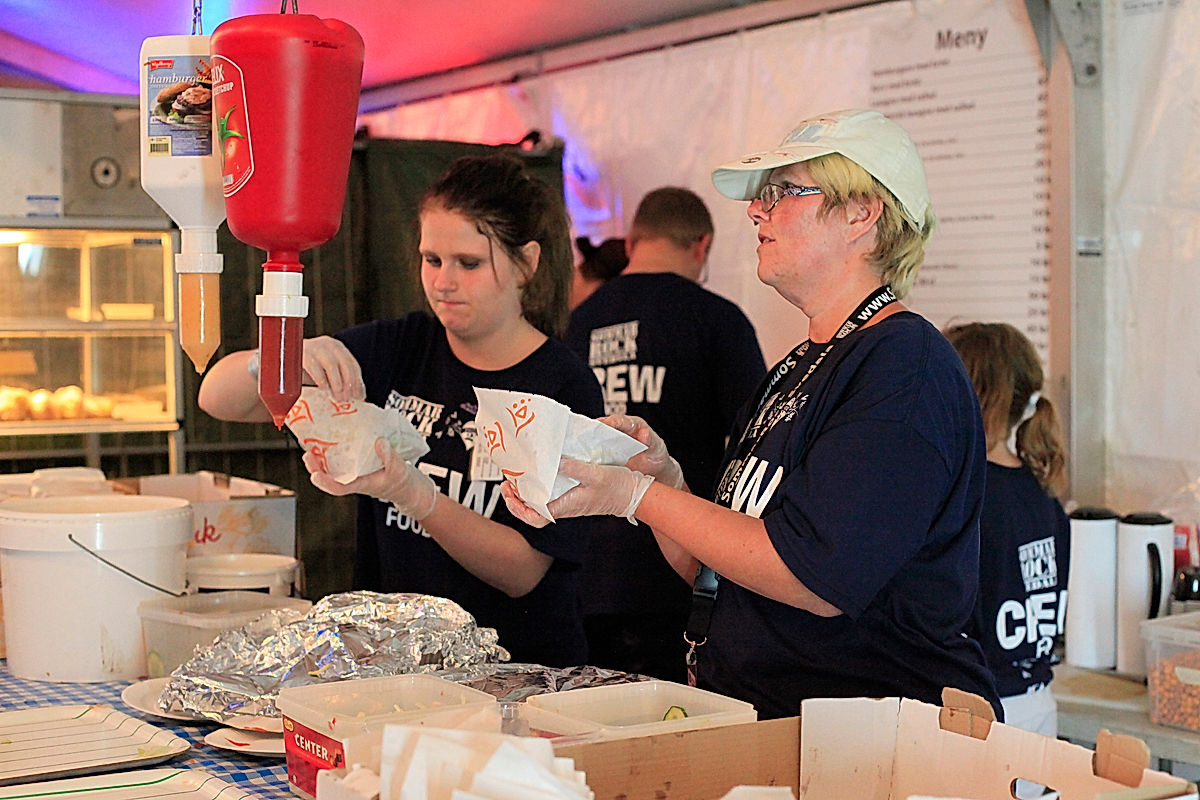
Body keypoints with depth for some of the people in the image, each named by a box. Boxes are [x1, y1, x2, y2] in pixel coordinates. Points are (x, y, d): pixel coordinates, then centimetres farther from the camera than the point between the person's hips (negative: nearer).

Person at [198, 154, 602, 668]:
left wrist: (410, 492, -23)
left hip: (523, 670, -3)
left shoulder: (566, 388, -5)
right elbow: (219, 399, 5)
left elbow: (523, 572, -10)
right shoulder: (397, 350, 5)